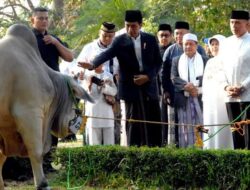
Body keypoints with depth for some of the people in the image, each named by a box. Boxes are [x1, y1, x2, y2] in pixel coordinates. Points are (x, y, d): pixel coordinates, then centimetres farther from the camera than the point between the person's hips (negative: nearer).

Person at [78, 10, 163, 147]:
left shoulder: (150, 40, 5)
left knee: (154, 124, 4)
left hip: (149, 86, 2)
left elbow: (158, 62, 8)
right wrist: (93, 64, -39)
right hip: (131, 88, -2)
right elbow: (107, 54, -19)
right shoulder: (120, 41, -2)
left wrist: (148, 76, -9)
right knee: (134, 124, -2)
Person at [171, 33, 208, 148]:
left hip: (200, 99, 0)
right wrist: (186, 86, -16)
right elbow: (173, 78, 2)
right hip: (183, 100, 1)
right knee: (184, 129, -2)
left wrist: (194, 85, -15)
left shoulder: (205, 61, 12)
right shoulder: (176, 60, 14)